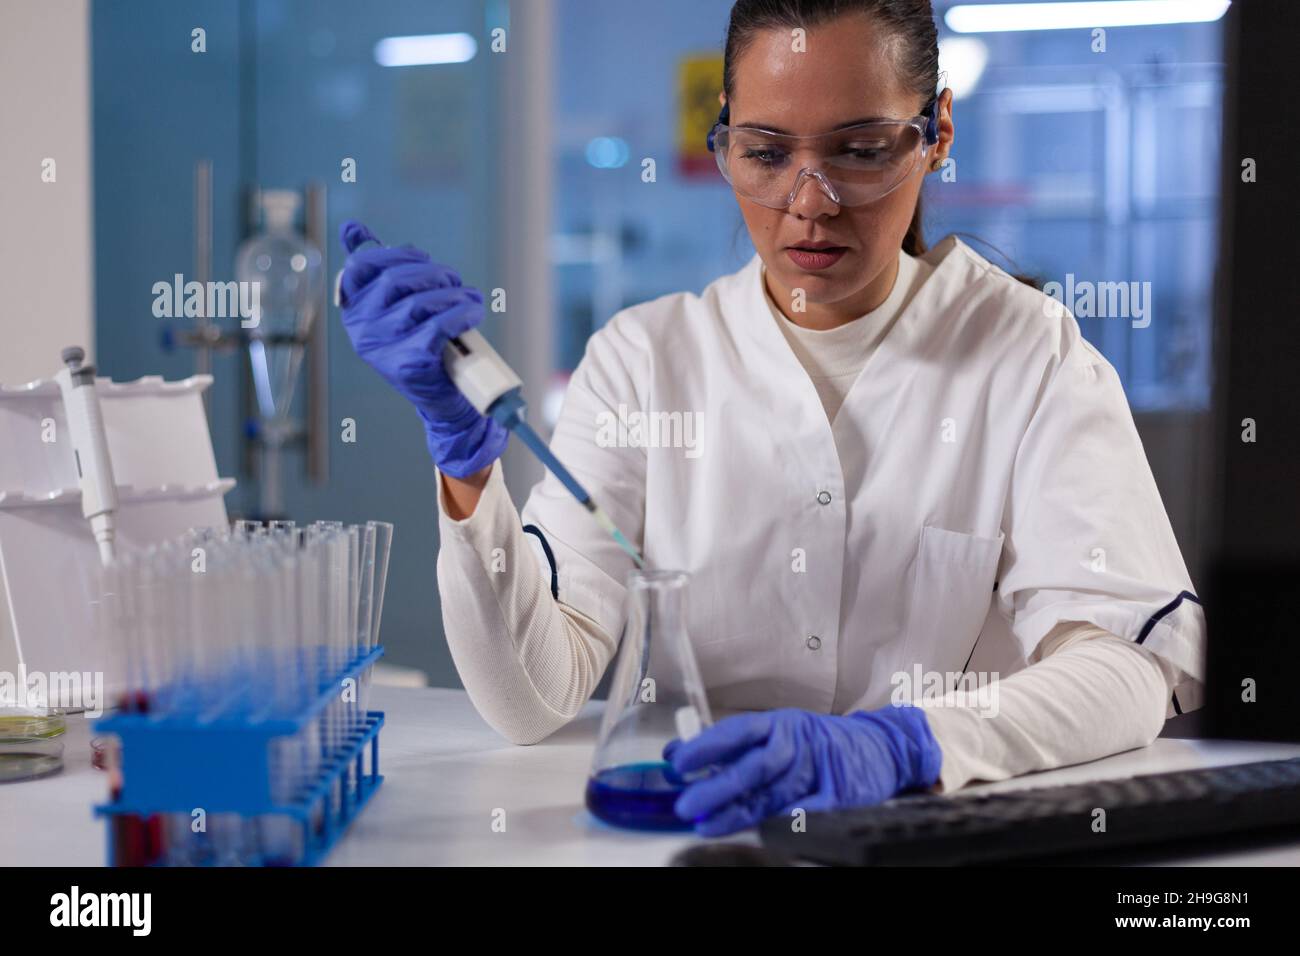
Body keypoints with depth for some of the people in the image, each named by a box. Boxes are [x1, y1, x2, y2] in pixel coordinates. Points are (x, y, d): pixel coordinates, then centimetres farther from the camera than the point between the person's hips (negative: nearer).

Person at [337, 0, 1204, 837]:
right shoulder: (643, 357, 2)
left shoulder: (1029, 351, -1)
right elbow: (532, 702, -7)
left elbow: (1144, 662, -13)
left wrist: (897, 745, -30)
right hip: (681, 830, 1)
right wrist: (467, 450, -21)